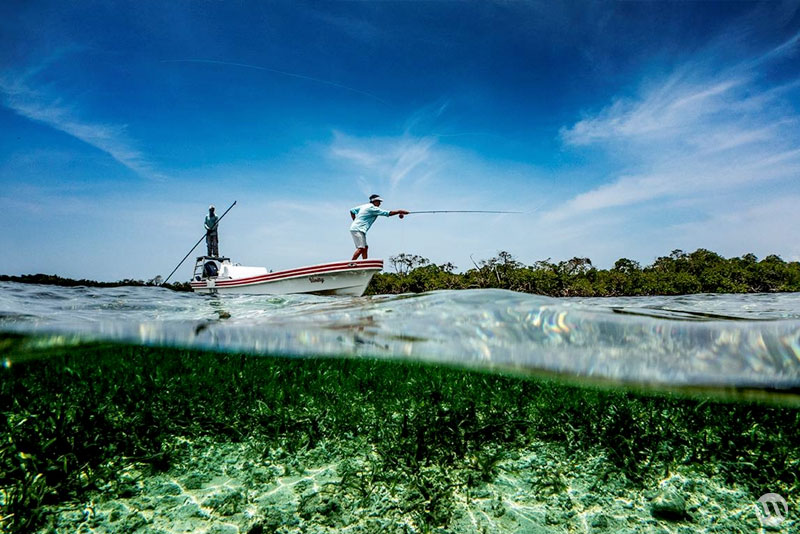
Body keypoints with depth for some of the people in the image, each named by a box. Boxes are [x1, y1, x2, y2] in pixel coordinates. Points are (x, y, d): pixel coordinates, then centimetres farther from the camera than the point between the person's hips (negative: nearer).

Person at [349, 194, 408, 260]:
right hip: (358, 229, -10)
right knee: (361, 248, -17)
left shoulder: (364, 206, 17)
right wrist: (399, 211, -6)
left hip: (355, 229, 10)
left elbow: (352, 211, 24)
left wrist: (355, 221, 24)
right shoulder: (372, 208, -10)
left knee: (365, 247, 10)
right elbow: (388, 213, -12)